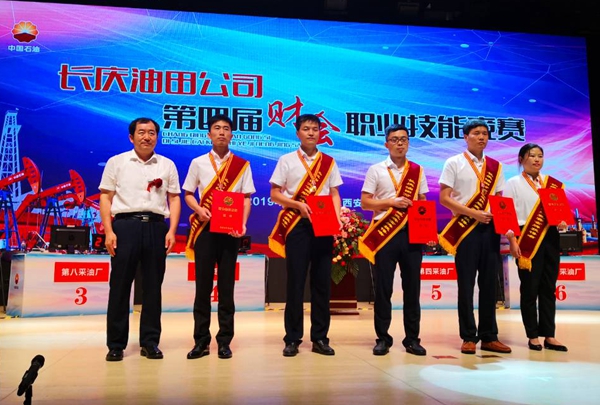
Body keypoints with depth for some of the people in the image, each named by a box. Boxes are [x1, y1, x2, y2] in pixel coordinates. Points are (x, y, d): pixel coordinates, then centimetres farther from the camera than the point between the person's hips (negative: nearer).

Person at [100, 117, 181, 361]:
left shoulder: (167, 165, 12)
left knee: (153, 286, 5)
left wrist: (171, 230, -2)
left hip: (156, 227, 2)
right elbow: (105, 198, 4)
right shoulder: (116, 162, 7)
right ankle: (116, 344, 12)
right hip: (125, 225, -1)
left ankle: (150, 342, 15)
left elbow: (174, 199, 9)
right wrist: (109, 231, -6)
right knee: (120, 285, 2)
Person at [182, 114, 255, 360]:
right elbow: (188, 194, 9)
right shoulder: (198, 163, 7)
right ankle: (201, 340, 11)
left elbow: (246, 198, 2)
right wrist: (199, 210, -11)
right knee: (203, 283, 3)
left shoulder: (242, 165, 5)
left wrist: (242, 224, -12)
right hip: (205, 228, 0)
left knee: (226, 284, 4)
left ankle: (224, 341, 12)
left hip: (230, 228, 0)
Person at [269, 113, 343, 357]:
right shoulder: (286, 161, 4)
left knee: (322, 281, 5)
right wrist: (298, 204, -14)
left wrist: (337, 218, -8)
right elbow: (274, 194, 1)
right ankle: (293, 339, 9)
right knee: (296, 281, 0)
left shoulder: (329, 162, 11)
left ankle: (320, 338, 14)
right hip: (297, 225, -2)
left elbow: (334, 194, 9)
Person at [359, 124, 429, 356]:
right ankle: (383, 338, 12)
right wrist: (391, 201, -13)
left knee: (412, 286, 6)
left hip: (412, 233, 2)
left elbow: (423, 203, 13)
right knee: (383, 287, 2)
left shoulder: (417, 171, 10)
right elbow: (365, 202, -2)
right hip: (385, 233, -2)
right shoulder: (376, 170, 2)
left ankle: (412, 338, 16)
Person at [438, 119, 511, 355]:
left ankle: (489, 337, 16)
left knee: (489, 283, 6)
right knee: (466, 284, 0)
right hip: (466, 229, -4)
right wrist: (473, 213, -15)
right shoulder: (454, 163, 0)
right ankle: (469, 337, 9)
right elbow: (444, 198, -6)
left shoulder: (495, 166, 13)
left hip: (490, 229, 4)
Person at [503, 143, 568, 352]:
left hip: (550, 238, 5)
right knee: (530, 289, 0)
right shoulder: (513, 183, 1)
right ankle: (533, 336, 10)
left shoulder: (553, 184, 15)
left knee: (548, 288, 7)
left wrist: (562, 222, -5)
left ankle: (549, 336, 14)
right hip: (527, 240, -4)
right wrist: (512, 241, -14)